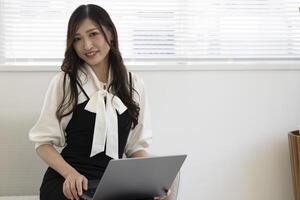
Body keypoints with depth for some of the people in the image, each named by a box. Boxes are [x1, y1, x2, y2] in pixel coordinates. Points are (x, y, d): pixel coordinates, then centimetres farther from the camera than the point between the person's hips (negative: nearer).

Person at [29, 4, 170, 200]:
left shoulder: (134, 84, 8)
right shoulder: (63, 82, 1)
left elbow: (137, 145, 12)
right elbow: (44, 141, 1)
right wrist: (71, 173, -16)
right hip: (68, 182, -3)